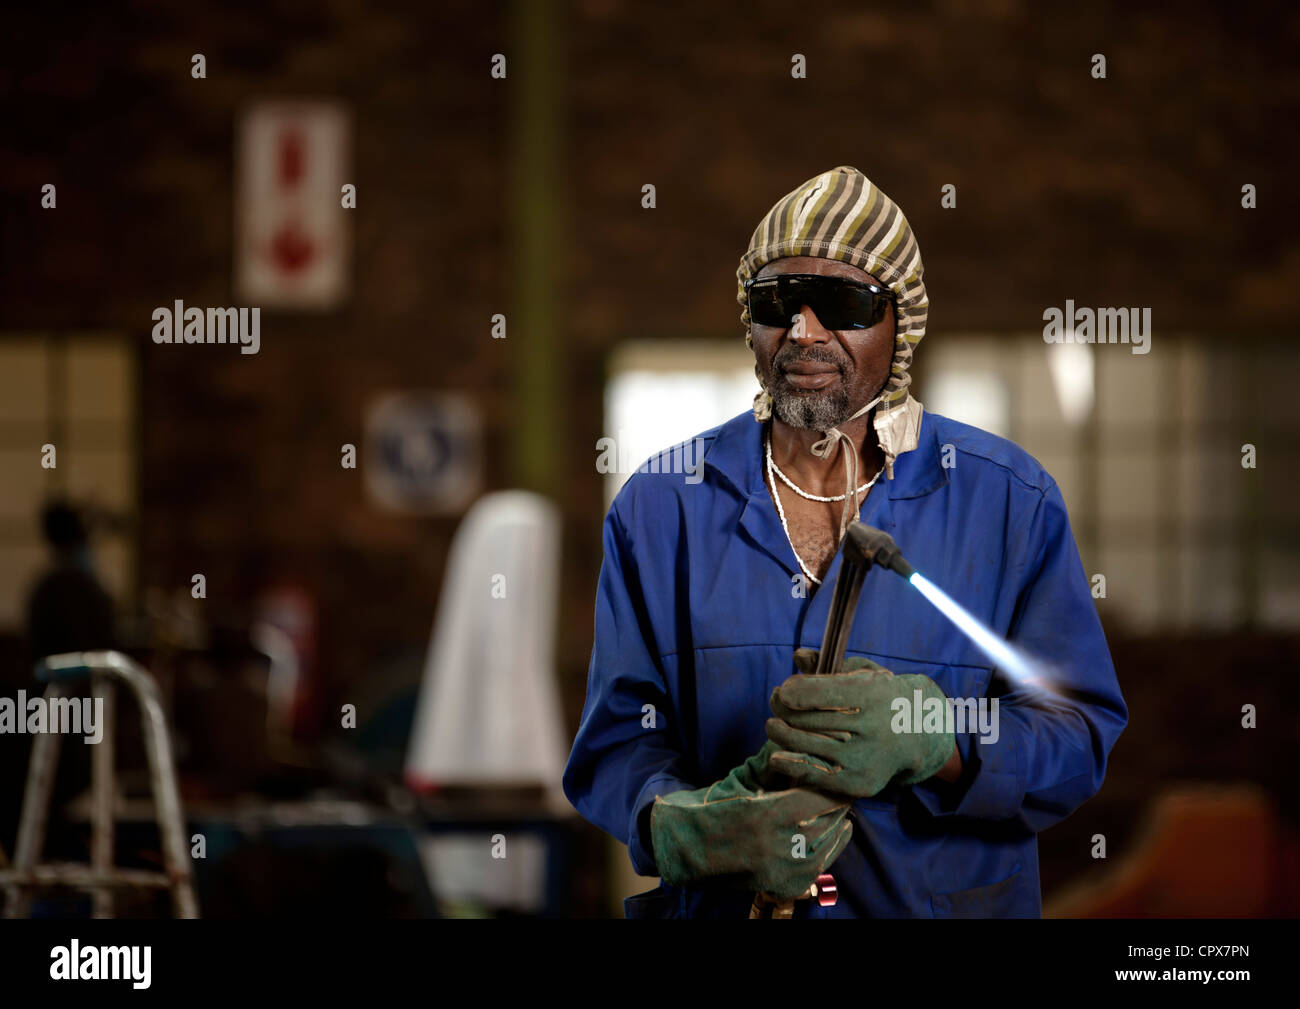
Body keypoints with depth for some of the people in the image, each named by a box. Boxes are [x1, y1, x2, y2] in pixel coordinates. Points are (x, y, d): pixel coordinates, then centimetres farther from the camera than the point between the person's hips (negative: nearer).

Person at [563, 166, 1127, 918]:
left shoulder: (1008, 501, -5)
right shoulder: (660, 505, -1)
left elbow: (1079, 737, -10)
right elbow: (616, 737, -8)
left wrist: (936, 744, -30)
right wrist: (689, 827, -29)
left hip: (945, 903, -1)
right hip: (712, 911, 1)